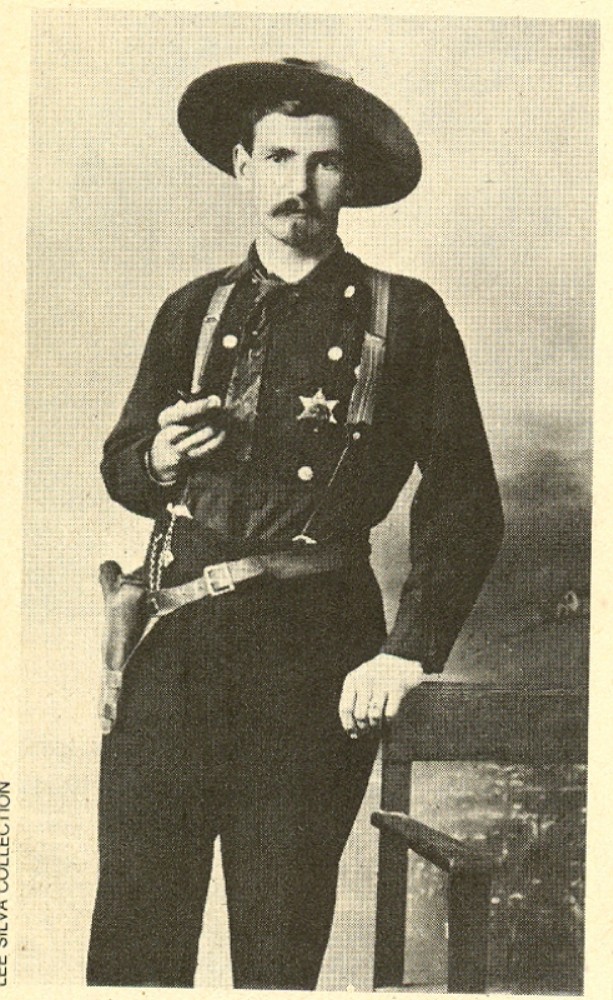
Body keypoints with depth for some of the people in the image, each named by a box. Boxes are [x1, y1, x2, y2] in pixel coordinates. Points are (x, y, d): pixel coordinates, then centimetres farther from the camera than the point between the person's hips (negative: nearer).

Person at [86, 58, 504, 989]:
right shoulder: (192, 311, 16)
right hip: (174, 645, 3)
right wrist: (159, 459, 0)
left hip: (314, 652, -2)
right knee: (133, 936, 3)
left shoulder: (404, 316, 5)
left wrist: (408, 652, -7)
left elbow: (465, 501, 3)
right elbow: (120, 465, 24)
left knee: (280, 945, 6)